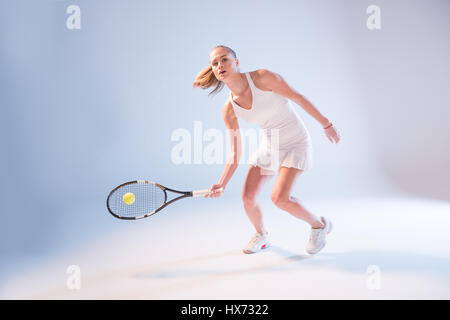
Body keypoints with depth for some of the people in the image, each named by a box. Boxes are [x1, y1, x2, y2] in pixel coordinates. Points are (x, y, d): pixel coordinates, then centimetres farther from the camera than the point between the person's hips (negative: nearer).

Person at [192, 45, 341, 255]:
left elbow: (298, 97, -11)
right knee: (247, 197, -1)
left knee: (279, 198, -20)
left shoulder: (262, 77, -21)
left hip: (296, 144, -5)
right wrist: (222, 184, -14)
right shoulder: (229, 110, -8)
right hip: (269, 147, 5)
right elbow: (235, 153, -5)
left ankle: (319, 225, 8)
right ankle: (261, 236, 30)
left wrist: (326, 124, -5)